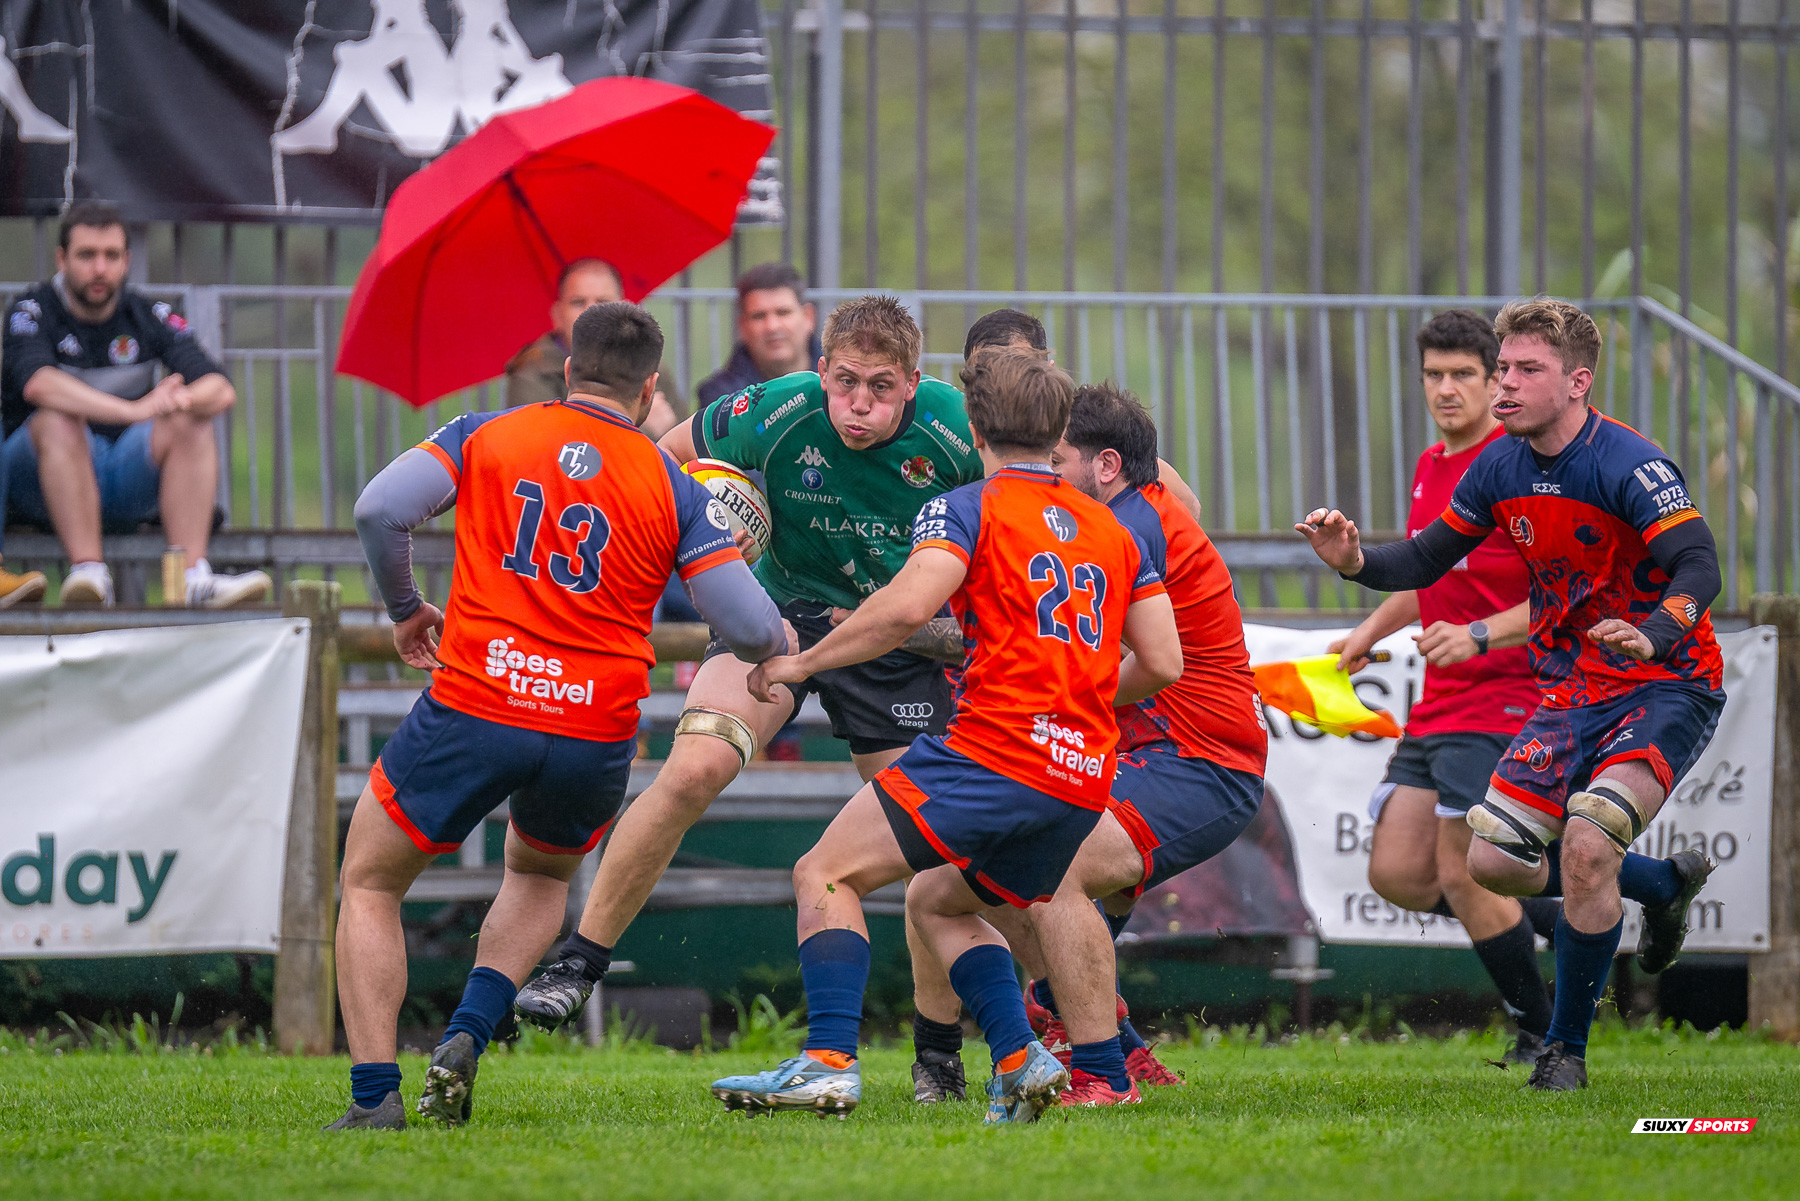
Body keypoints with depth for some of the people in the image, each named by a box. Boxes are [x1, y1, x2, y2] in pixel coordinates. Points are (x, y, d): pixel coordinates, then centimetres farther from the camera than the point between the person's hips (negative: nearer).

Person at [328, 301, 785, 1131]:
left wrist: (405, 609, 9)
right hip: (597, 735, 2)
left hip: (472, 713, -2)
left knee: (369, 882, 17)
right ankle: (467, 1038, 8)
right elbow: (749, 627, -1)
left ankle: (374, 1095, 2)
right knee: (539, 876, 32)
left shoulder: (487, 435, 5)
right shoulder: (674, 489, 4)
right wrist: (780, 646, 23)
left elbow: (379, 509, -7)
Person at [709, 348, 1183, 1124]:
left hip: (994, 750, -7)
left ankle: (830, 1061, -18)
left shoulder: (969, 509, 0)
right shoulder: (1112, 530, 19)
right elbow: (1162, 662, 14)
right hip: (1083, 777, 7)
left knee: (826, 875, -1)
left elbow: (906, 607, -17)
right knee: (936, 902, 26)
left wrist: (800, 662, -5)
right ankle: (1021, 1060, 8)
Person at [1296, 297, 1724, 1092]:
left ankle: (1566, 1048, -8)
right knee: (1494, 861, 1)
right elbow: (1427, 559, 10)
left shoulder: (1630, 466, -21)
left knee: (1586, 846, -26)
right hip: (1573, 692, 8)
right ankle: (1665, 886, 27)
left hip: (1667, 688, -8)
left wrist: (1652, 637, -51)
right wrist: (1356, 562, -11)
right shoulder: (1499, 468, 1)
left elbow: (1699, 568, -31)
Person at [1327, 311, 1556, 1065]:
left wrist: (1480, 635, -29)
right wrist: (1371, 631, 24)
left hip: (1504, 701, -9)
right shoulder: (1431, 468, 14)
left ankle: (1543, 1032, 7)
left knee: (1461, 874, -11)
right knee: (1396, 874, 1)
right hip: (1437, 709, 9)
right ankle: (1562, 924, 19)